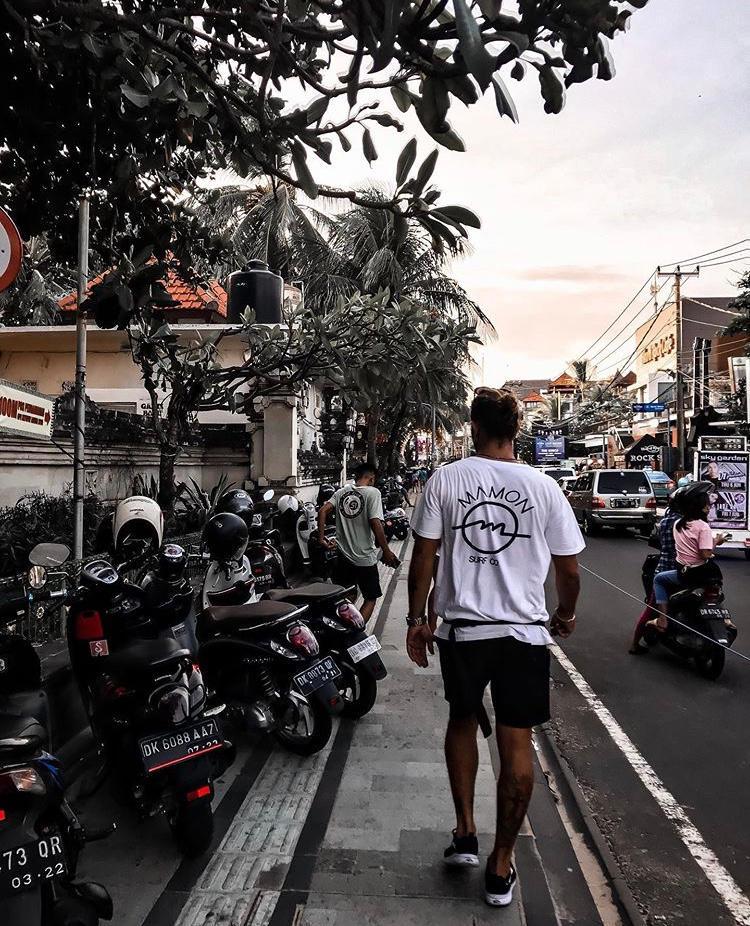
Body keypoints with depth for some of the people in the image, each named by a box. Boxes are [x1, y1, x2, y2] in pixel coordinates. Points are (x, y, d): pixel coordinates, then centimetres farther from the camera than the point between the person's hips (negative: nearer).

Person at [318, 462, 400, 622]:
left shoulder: (341, 492, 5)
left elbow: (322, 511, -4)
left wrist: (321, 537, 2)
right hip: (365, 559, -5)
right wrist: (386, 551, -14)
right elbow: (375, 523, -20)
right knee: (371, 599, 9)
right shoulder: (372, 492, -11)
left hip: (343, 556, 5)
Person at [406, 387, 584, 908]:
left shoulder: (445, 480, -6)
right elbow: (569, 569, 2)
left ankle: (465, 832, 25)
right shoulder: (543, 487, -5)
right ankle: (501, 865, 20)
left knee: (462, 720, 24)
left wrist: (418, 619, 8)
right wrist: (566, 614, 20)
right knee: (517, 743, 10)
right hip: (524, 631, 0)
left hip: (461, 629, 1)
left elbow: (423, 558, -4)